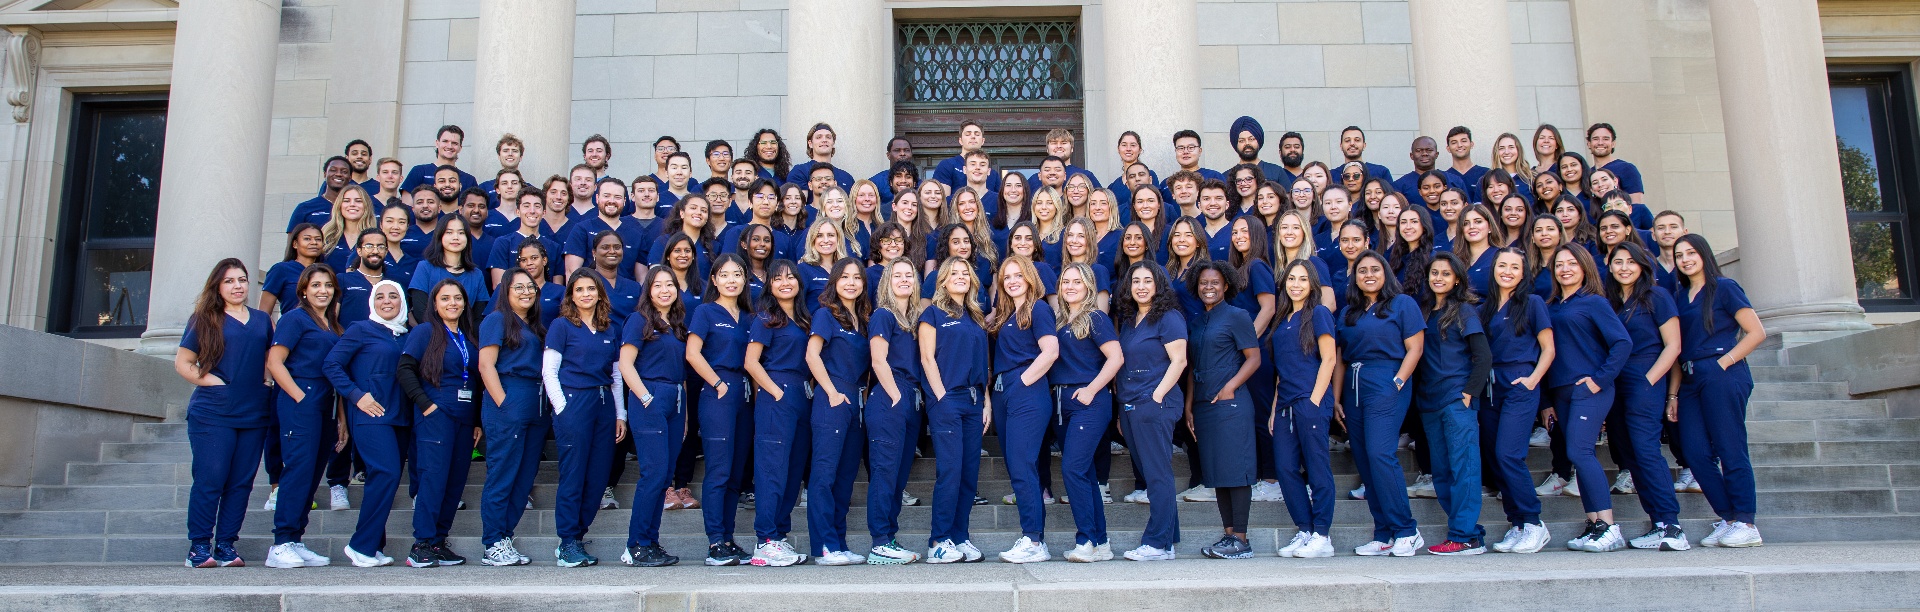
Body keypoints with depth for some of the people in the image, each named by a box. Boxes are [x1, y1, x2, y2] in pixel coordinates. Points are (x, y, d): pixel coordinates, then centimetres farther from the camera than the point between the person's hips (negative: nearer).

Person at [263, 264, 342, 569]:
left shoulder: (333, 324, 18)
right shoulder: (295, 318, -3)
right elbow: (274, 363, -10)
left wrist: (339, 414, 11)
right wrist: (300, 397, -15)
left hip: (325, 405, 8)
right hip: (299, 403, -8)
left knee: (313, 473, 8)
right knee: (298, 469, -10)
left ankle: (295, 543, 14)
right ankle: (281, 545, -7)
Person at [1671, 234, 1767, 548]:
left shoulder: (1723, 288, 0)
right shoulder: (1681, 296, 18)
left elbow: (1756, 332, -6)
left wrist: (1724, 363, -12)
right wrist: (1673, 395, 10)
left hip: (1722, 377, -6)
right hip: (1690, 381, 7)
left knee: (1730, 450, -5)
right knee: (1695, 453, 0)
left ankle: (1746, 524, 0)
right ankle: (1728, 519, 9)